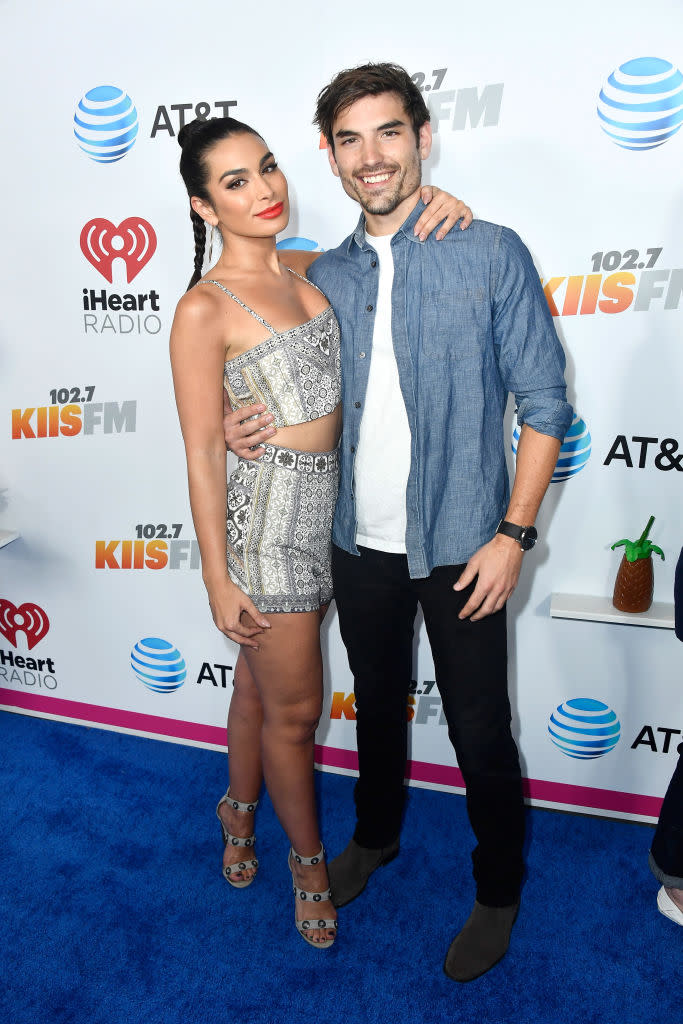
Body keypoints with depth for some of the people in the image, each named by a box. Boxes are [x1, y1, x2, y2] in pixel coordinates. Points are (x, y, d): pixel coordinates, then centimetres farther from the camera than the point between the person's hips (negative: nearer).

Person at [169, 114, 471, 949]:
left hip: (327, 501, 6)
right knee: (294, 707, 8)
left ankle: (240, 808, 47)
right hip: (266, 510, -6)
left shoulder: (305, 271, 5)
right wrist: (219, 581, -12)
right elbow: (201, 454, -14)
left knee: (262, 679, 23)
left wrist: (431, 209, 0)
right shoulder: (205, 308, -14)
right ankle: (308, 855, 34)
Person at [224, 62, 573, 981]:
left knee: (481, 734, 8)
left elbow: (544, 402, -8)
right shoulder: (327, 276, 6)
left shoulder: (491, 254, -7)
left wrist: (514, 533, -14)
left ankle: (499, 893, 35)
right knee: (378, 702, 23)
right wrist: (245, 427, -6)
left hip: (460, 547, -4)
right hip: (360, 543, 4)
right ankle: (376, 835, 49)